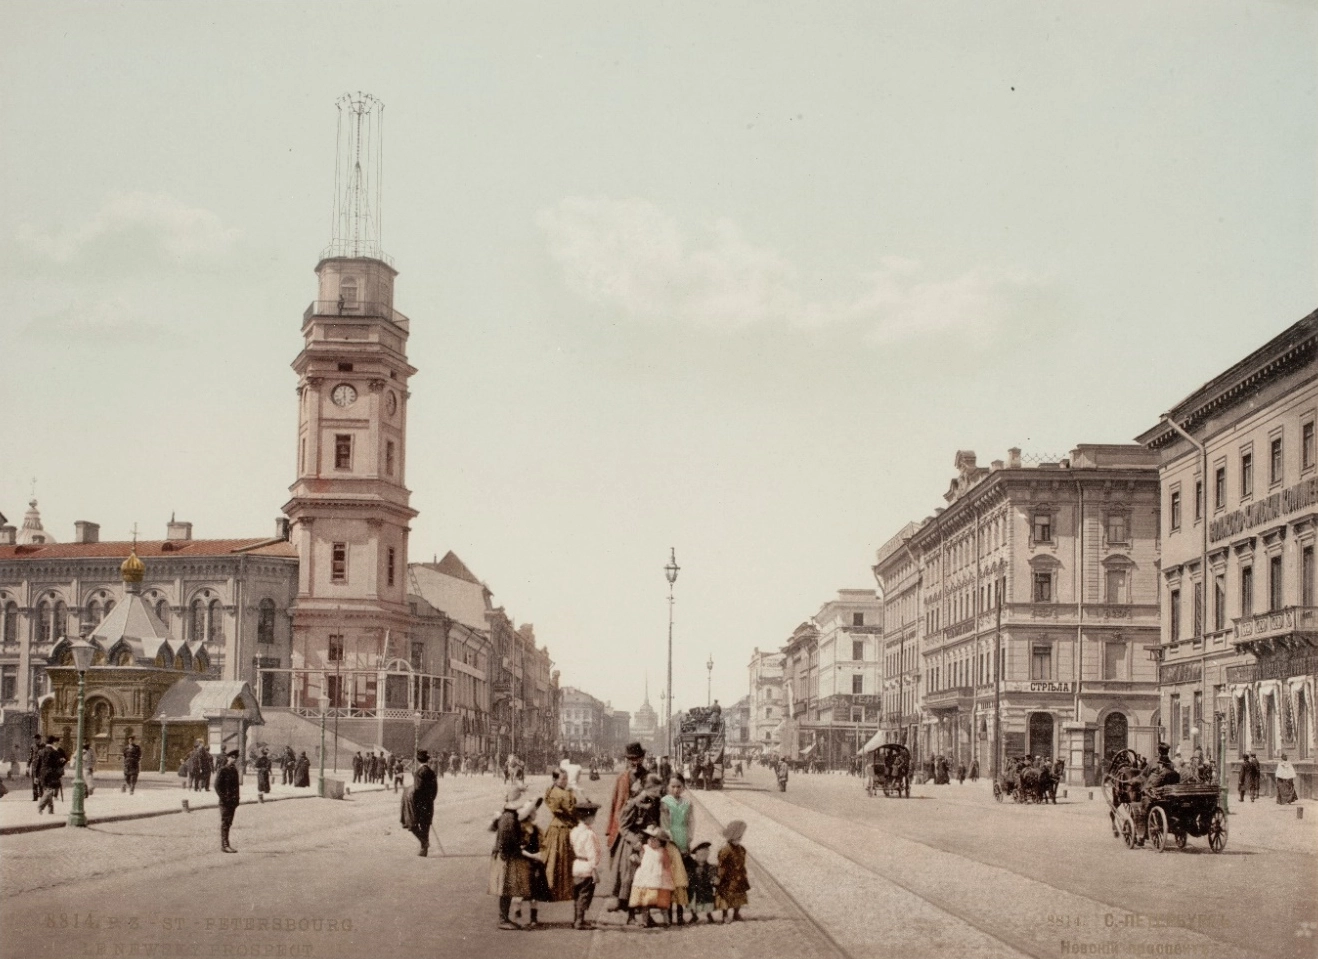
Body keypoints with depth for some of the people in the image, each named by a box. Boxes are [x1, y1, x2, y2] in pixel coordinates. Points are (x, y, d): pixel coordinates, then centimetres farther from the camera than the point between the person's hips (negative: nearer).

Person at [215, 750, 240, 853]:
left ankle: (226, 845, 16)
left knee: (228, 823, 10)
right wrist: (223, 798, -17)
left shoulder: (234, 771, 13)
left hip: (232, 801, 7)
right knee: (225, 823, -5)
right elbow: (217, 785, -13)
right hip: (225, 802, -7)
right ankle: (224, 845, -2)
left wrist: (237, 799, 10)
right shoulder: (222, 770, -9)